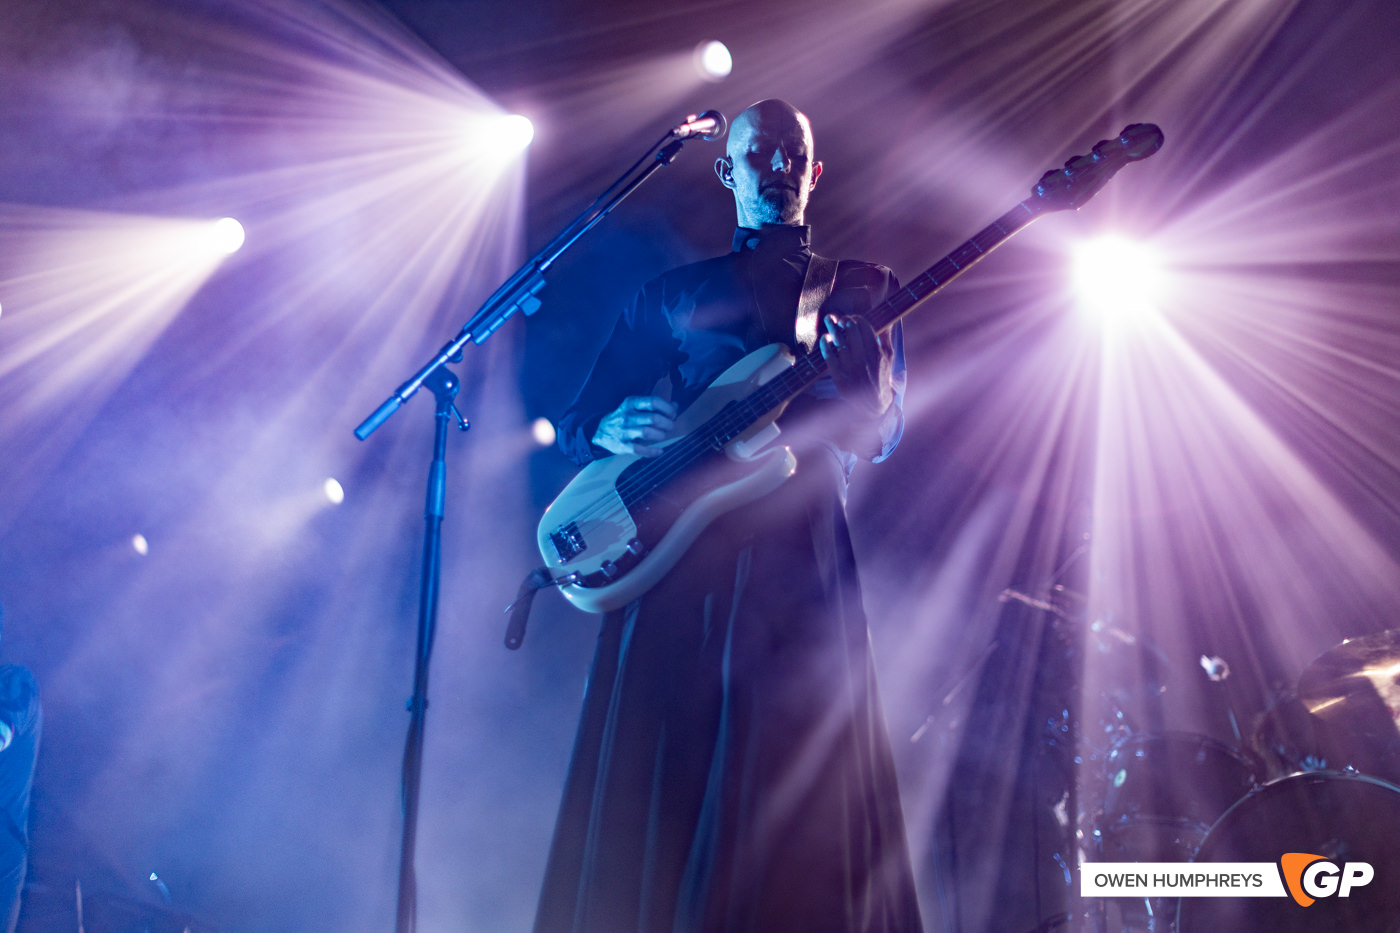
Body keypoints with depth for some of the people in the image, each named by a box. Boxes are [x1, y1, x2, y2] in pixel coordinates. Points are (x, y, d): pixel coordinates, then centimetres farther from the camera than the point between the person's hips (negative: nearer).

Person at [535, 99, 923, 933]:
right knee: (650, 780, -2)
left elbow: (880, 439, 5)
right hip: (675, 548, 1)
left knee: (794, 775, -5)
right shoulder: (672, 294, 20)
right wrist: (611, 430, -8)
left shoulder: (860, 289, 17)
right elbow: (578, 420, 16)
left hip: (801, 554, -1)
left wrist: (865, 382, -17)